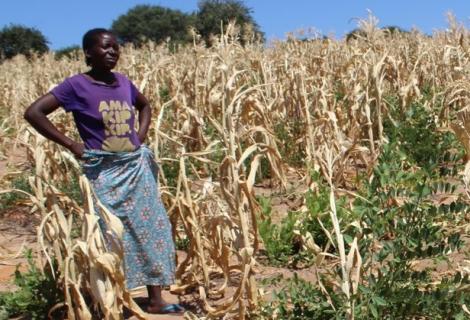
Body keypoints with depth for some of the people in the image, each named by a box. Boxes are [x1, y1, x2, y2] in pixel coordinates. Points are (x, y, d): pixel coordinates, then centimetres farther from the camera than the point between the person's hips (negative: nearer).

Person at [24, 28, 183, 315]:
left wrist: (141, 136, 9)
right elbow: (33, 112, -15)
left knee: (152, 228, 7)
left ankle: (156, 300, 18)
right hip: (104, 172, -6)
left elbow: (145, 106, 26)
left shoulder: (124, 82, 6)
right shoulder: (77, 85, -10)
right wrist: (70, 144, -15)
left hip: (137, 167, 6)